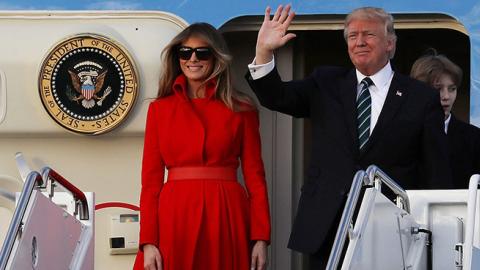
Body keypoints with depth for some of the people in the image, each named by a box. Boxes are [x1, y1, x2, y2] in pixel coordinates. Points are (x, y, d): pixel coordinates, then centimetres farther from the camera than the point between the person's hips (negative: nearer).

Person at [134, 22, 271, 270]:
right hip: (175, 216, 1)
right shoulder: (160, 109, 8)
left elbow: (255, 176, 3)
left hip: (226, 217, -1)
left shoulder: (241, 110, 6)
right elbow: (151, 179, 4)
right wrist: (148, 242, -6)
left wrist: (260, 238, -6)